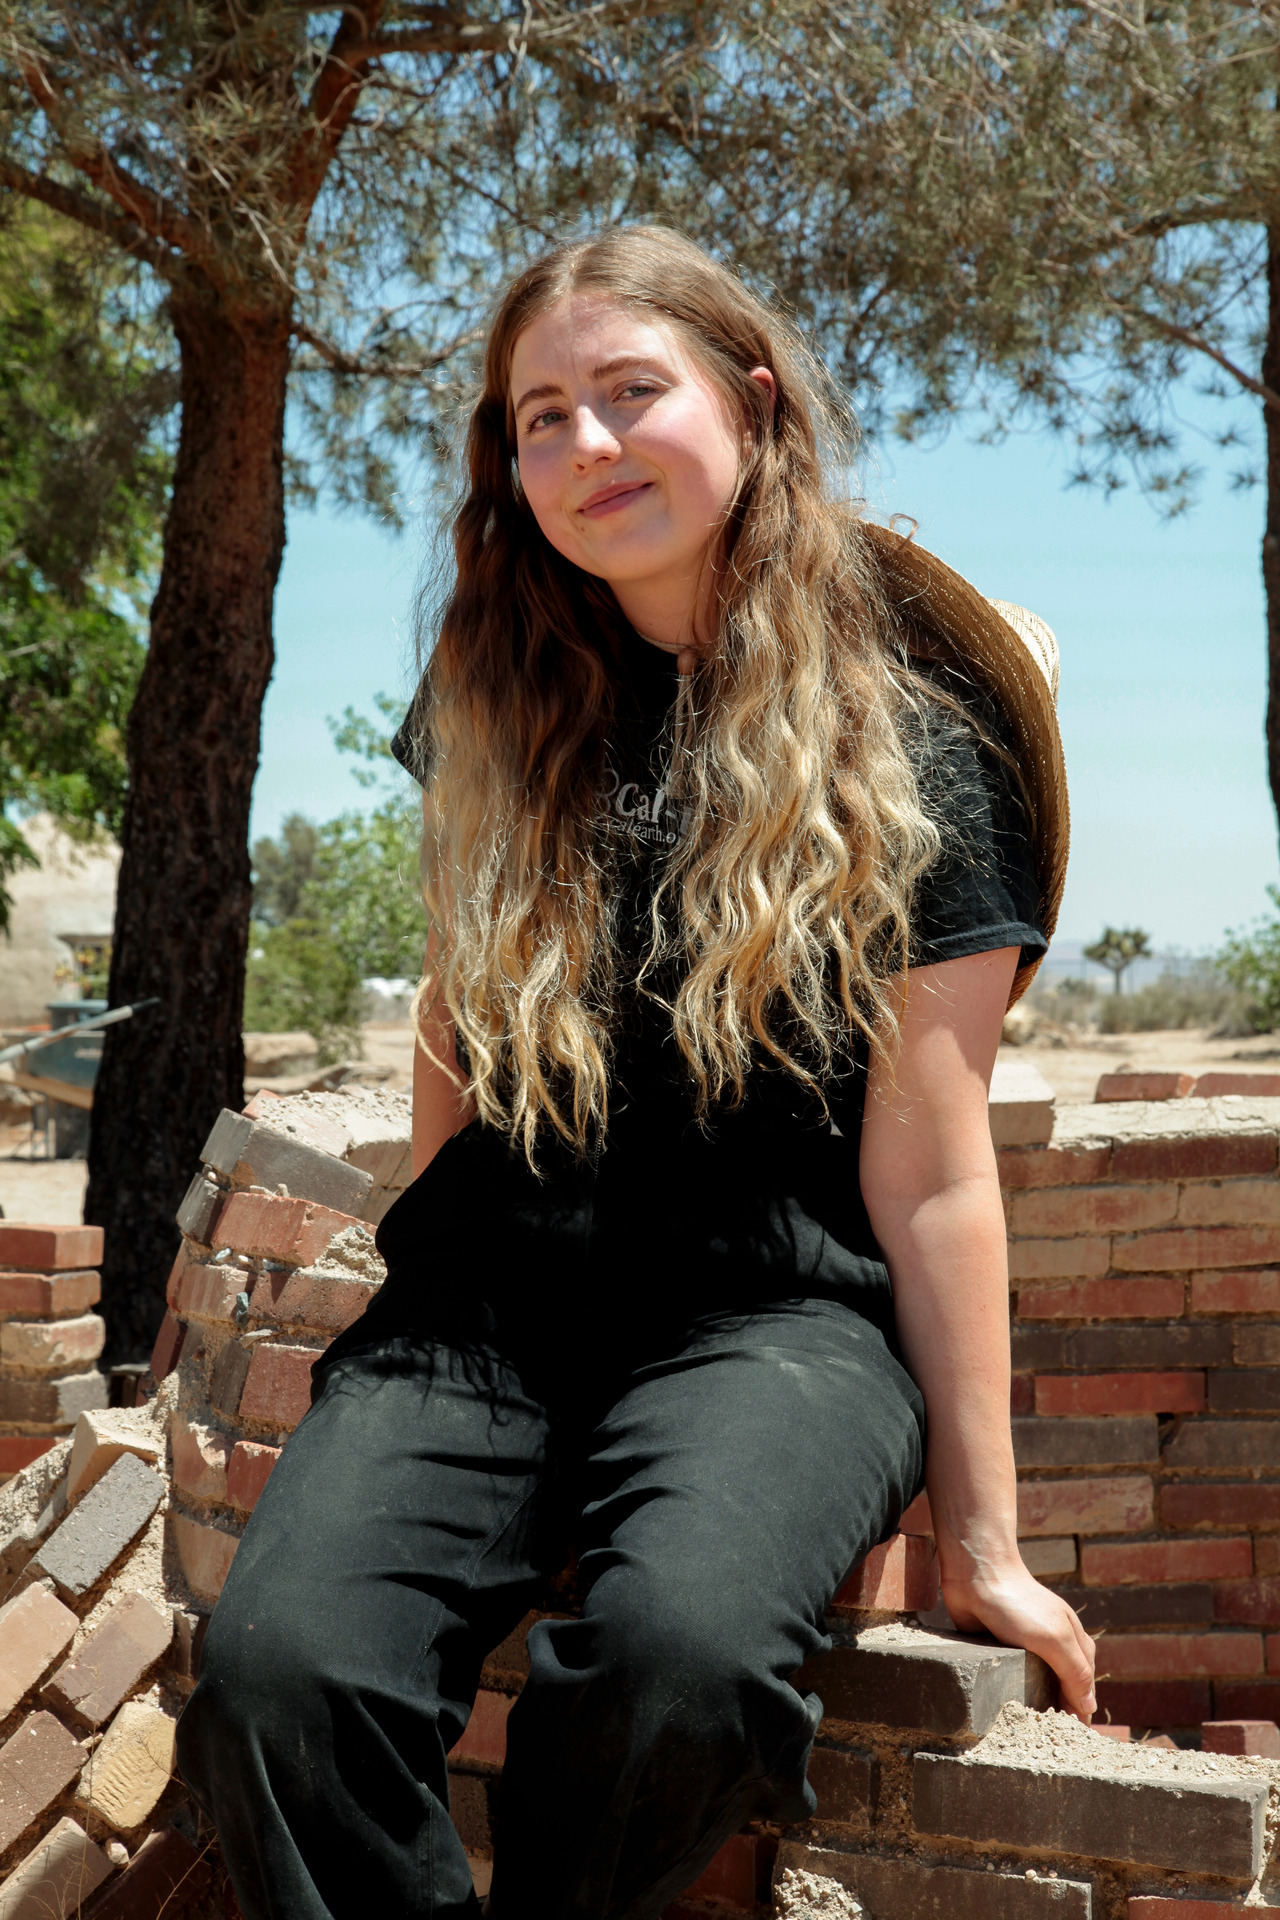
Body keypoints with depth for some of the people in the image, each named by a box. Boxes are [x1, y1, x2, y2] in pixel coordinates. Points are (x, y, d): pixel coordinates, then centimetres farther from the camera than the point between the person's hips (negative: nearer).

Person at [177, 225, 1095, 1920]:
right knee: (274, 1665, -27)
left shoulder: (905, 744, -1)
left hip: (780, 1304, -3)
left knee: (677, 1648, -35)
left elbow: (929, 1170, -3)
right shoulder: (501, 704, 12)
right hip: (494, 1287, 3)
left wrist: (982, 1542, 0)